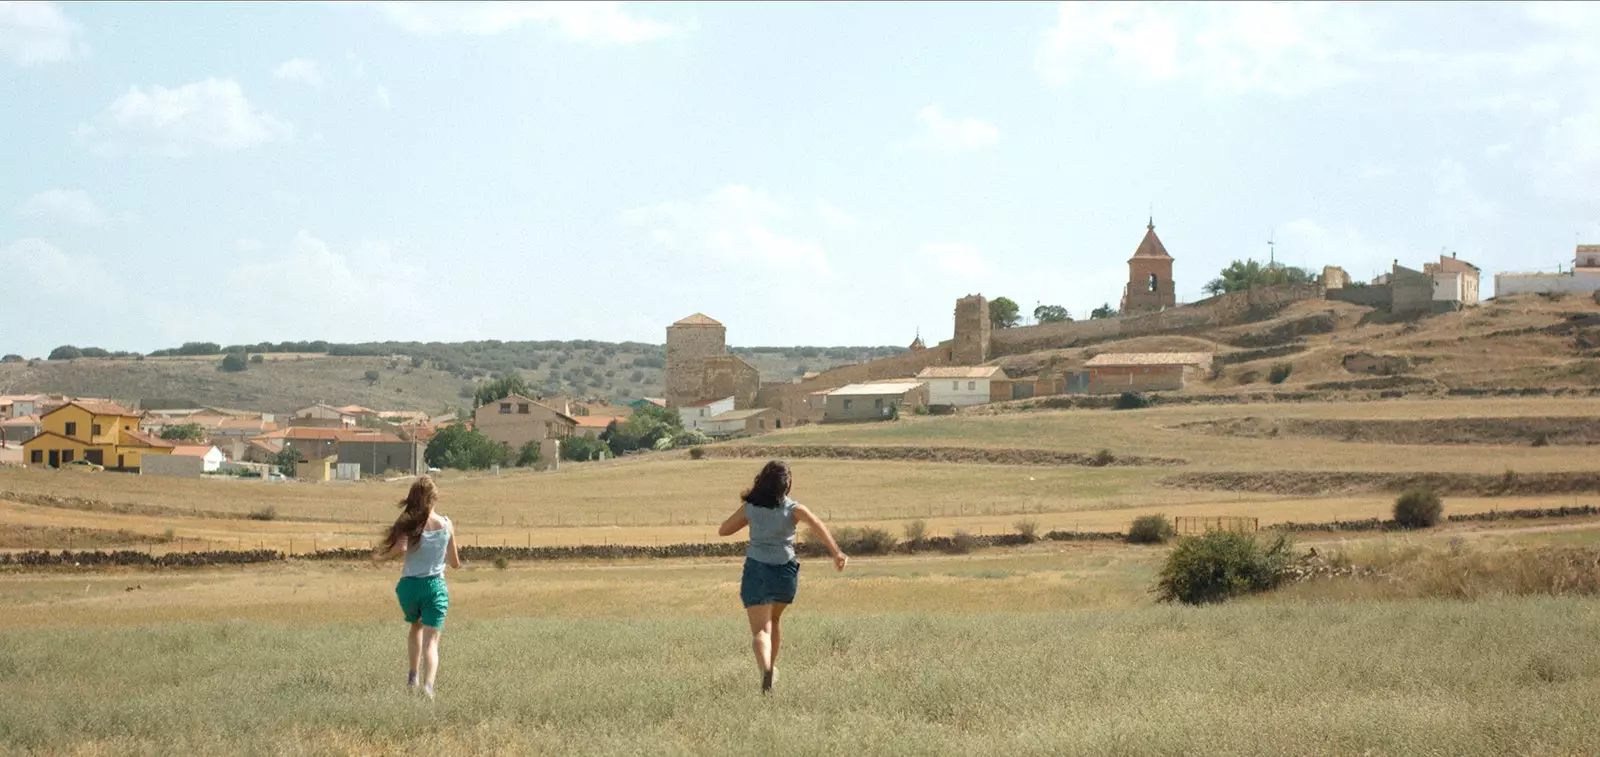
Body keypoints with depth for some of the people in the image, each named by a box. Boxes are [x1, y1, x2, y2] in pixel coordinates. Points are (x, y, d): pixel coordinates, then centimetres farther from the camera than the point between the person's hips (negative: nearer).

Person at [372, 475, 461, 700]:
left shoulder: (410, 524, -6)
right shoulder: (447, 525, 0)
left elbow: (401, 547, -26)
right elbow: (455, 563, 7)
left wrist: (380, 557, -7)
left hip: (409, 585, 0)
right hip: (435, 586, 0)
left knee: (415, 626, 30)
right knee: (431, 641, -5)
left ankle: (414, 676, 23)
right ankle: (428, 684, -28)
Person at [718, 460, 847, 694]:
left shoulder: (750, 508, -1)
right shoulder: (793, 509, -4)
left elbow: (723, 530, 6)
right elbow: (817, 525, -20)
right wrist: (837, 554, -25)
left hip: (756, 571, -1)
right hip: (785, 571, 1)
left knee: (760, 629, -7)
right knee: (775, 619, 28)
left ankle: (765, 668, -33)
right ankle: (771, 666, 37)